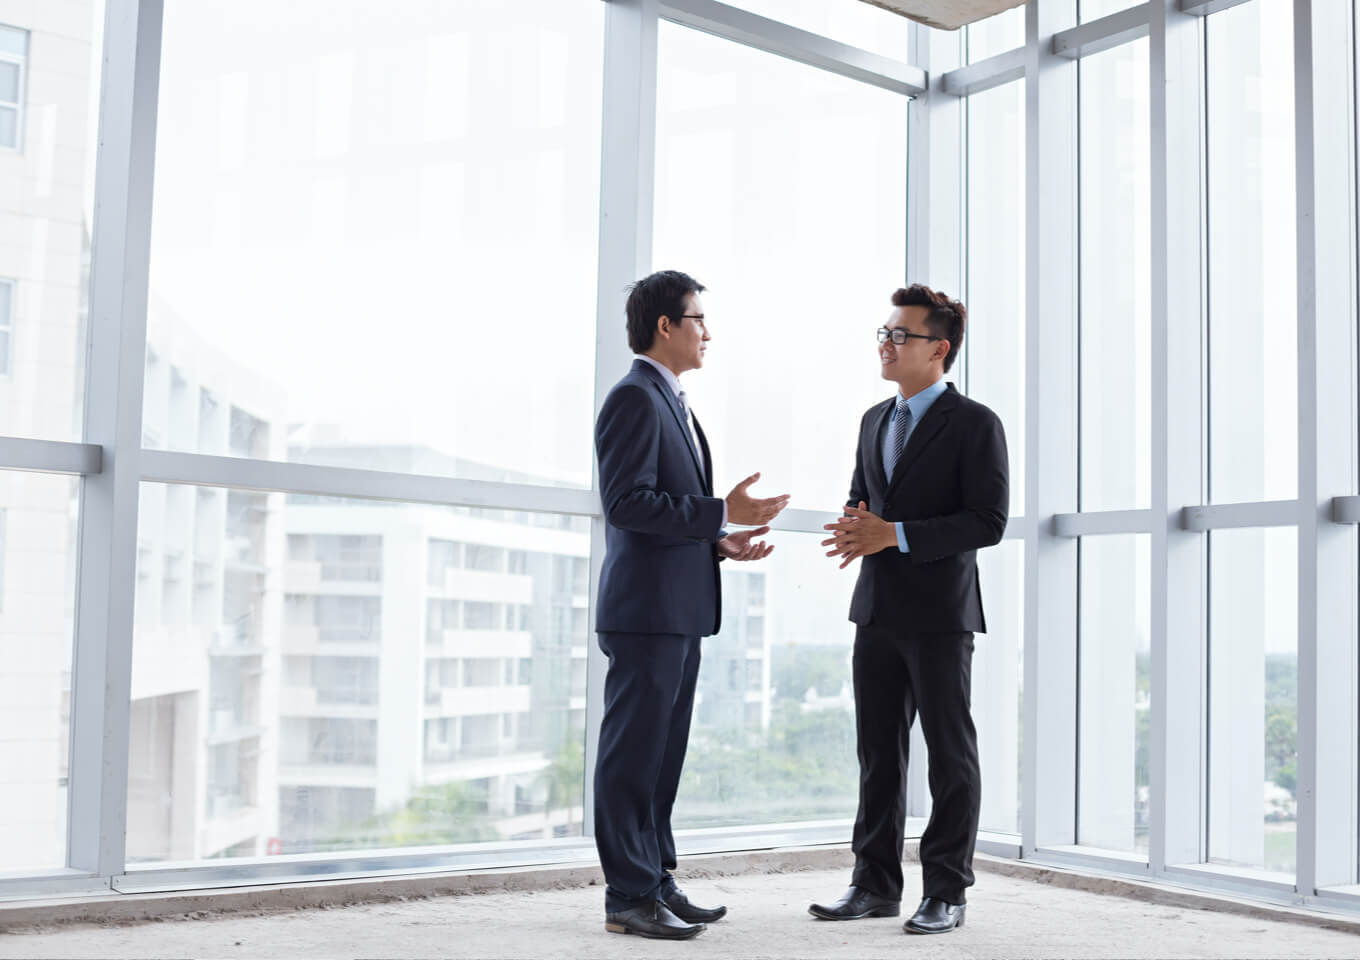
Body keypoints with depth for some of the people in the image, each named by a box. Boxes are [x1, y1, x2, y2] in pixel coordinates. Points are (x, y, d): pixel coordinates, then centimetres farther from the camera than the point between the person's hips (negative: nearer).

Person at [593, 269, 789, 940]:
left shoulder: (671, 404, 22)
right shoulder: (634, 398, -10)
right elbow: (628, 502, -20)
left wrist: (721, 541, 10)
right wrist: (722, 513, -18)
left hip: (680, 609, 10)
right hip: (645, 608, -10)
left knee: (662, 753, 14)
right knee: (632, 754, -4)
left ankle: (656, 882, 22)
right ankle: (629, 897, 2)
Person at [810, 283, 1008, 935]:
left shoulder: (974, 425, -7)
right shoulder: (875, 420, 15)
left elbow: (987, 522, -13)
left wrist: (895, 535, -19)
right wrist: (855, 527, -2)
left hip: (939, 613, -7)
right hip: (877, 611, 7)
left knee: (950, 756, 3)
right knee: (879, 753, 11)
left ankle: (945, 893, 11)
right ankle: (876, 884, 19)